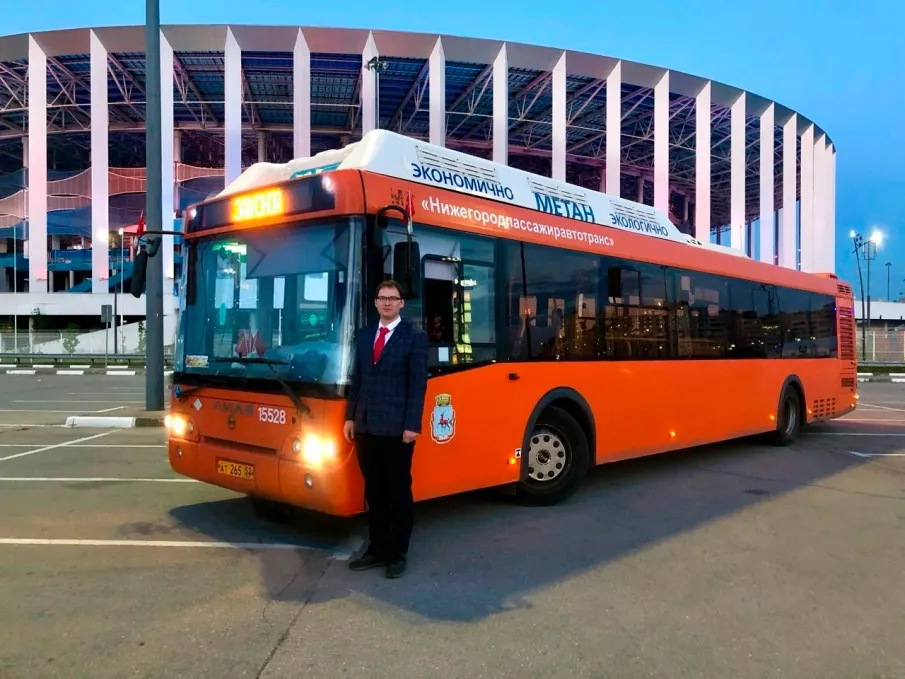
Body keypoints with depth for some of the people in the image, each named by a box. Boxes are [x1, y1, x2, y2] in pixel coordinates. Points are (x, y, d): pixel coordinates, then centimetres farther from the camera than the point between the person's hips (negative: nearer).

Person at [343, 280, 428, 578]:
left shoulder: (415, 337, -3)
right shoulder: (364, 336, 13)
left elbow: (418, 384, -9)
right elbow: (356, 379, 14)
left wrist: (412, 425, -14)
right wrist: (350, 417, 8)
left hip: (397, 428, -5)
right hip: (366, 426, 5)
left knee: (399, 492, 7)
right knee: (374, 492, 13)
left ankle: (398, 553, 18)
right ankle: (377, 548, 25)